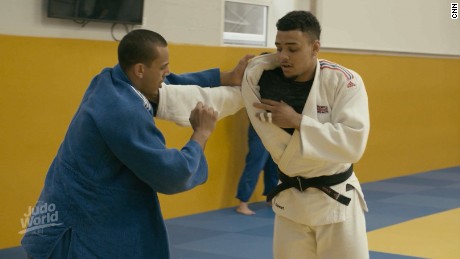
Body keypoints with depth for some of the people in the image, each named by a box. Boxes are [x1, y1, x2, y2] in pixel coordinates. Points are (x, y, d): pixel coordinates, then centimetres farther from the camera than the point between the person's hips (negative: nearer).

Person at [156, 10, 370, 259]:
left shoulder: (344, 81, -16)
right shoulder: (261, 77, -8)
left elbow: (353, 143, -25)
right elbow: (211, 97, -16)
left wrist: (297, 121, -26)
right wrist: (153, 92, -29)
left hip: (336, 200, -3)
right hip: (290, 199, 3)